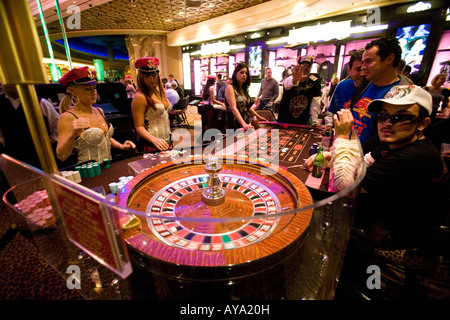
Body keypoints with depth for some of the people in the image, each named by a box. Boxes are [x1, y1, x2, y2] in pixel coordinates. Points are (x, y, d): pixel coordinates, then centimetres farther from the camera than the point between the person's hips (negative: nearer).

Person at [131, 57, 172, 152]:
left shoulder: (161, 91, 7)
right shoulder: (140, 97, -14)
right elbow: (139, 127, -16)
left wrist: (169, 138, 14)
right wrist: (154, 139, -33)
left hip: (167, 143, 7)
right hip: (150, 146, -7)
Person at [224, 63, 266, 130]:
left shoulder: (244, 89, 15)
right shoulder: (230, 88, -7)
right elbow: (233, 109, -18)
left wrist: (258, 117, 23)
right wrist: (244, 124, -29)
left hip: (246, 123, 7)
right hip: (234, 124, -6)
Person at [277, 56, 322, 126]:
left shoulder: (315, 81, -2)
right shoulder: (290, 78, -9)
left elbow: (315, 101, -5)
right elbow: (287, 84, -35)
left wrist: (315, 121, -11)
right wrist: (294, 80, -59)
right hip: (284, 119, -1)